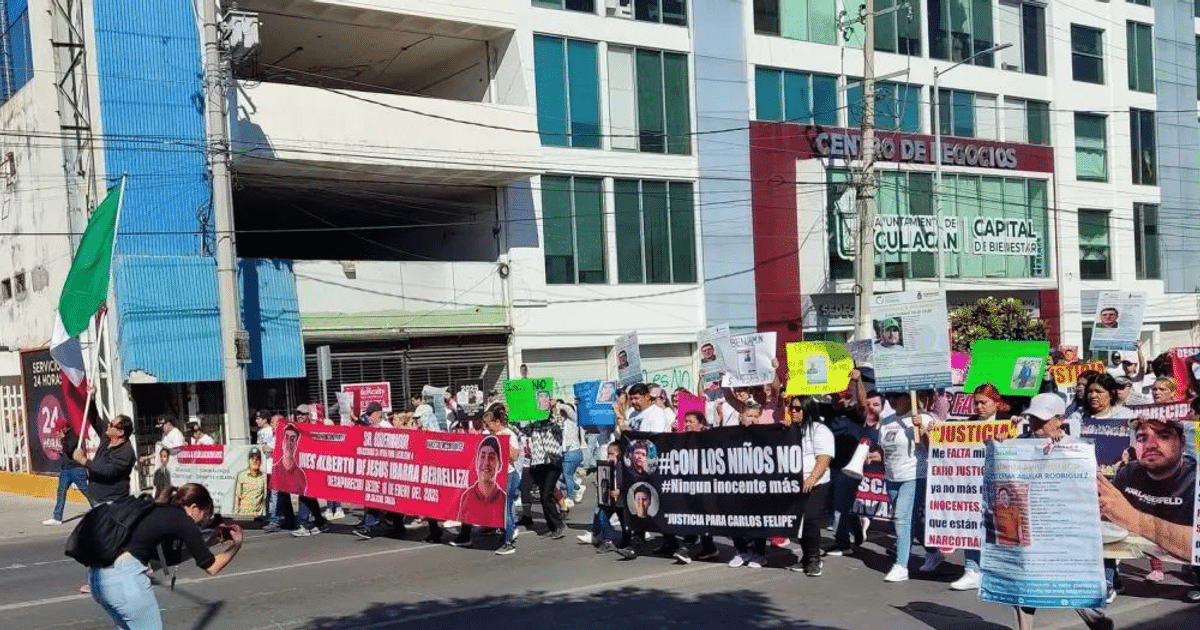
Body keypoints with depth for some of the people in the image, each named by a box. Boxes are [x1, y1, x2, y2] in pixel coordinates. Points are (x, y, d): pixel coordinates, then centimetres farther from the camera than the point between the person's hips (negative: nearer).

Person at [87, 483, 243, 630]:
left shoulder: (159, 512, 21)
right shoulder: (183, 521, -2)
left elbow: (171, 558, 32)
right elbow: (212, 567, 2)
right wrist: (235, 545, 16)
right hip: (124, 577, -9)